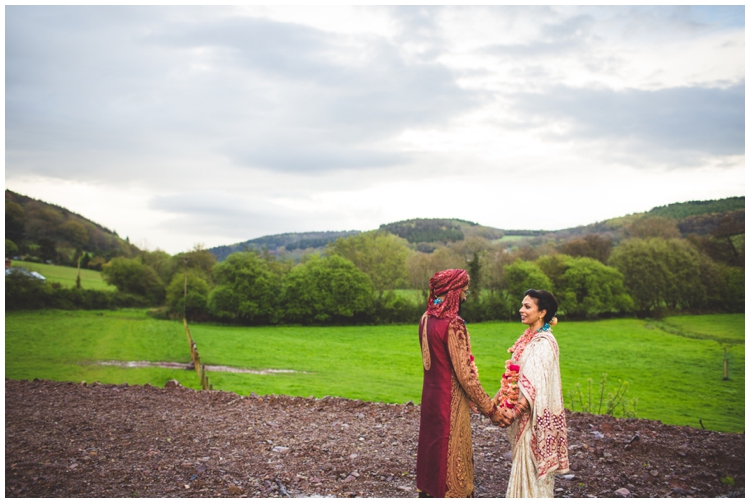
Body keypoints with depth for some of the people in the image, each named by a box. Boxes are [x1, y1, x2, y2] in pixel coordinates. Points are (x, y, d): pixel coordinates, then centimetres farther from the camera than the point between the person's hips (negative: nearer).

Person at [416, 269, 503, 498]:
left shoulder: (426, 319, 4)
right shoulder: (452, 324, -22)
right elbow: (465, 374, -22)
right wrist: (490, 408, -13)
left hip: (430, 395, 8)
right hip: (450, 400, -8)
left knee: (432, 448, 19)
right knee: (451, 453, 4)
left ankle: (428, 492, 32)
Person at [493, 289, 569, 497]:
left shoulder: (544, 343, -17)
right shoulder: (528, 338, 10)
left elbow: (535, 385, -25)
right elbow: (512, 376, 13)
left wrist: (515, 412, -27)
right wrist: (495, 400, 10)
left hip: (533, 416, -9)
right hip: (521, 412, 9)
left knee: (531, 463, 0)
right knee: (523, 463, 16)